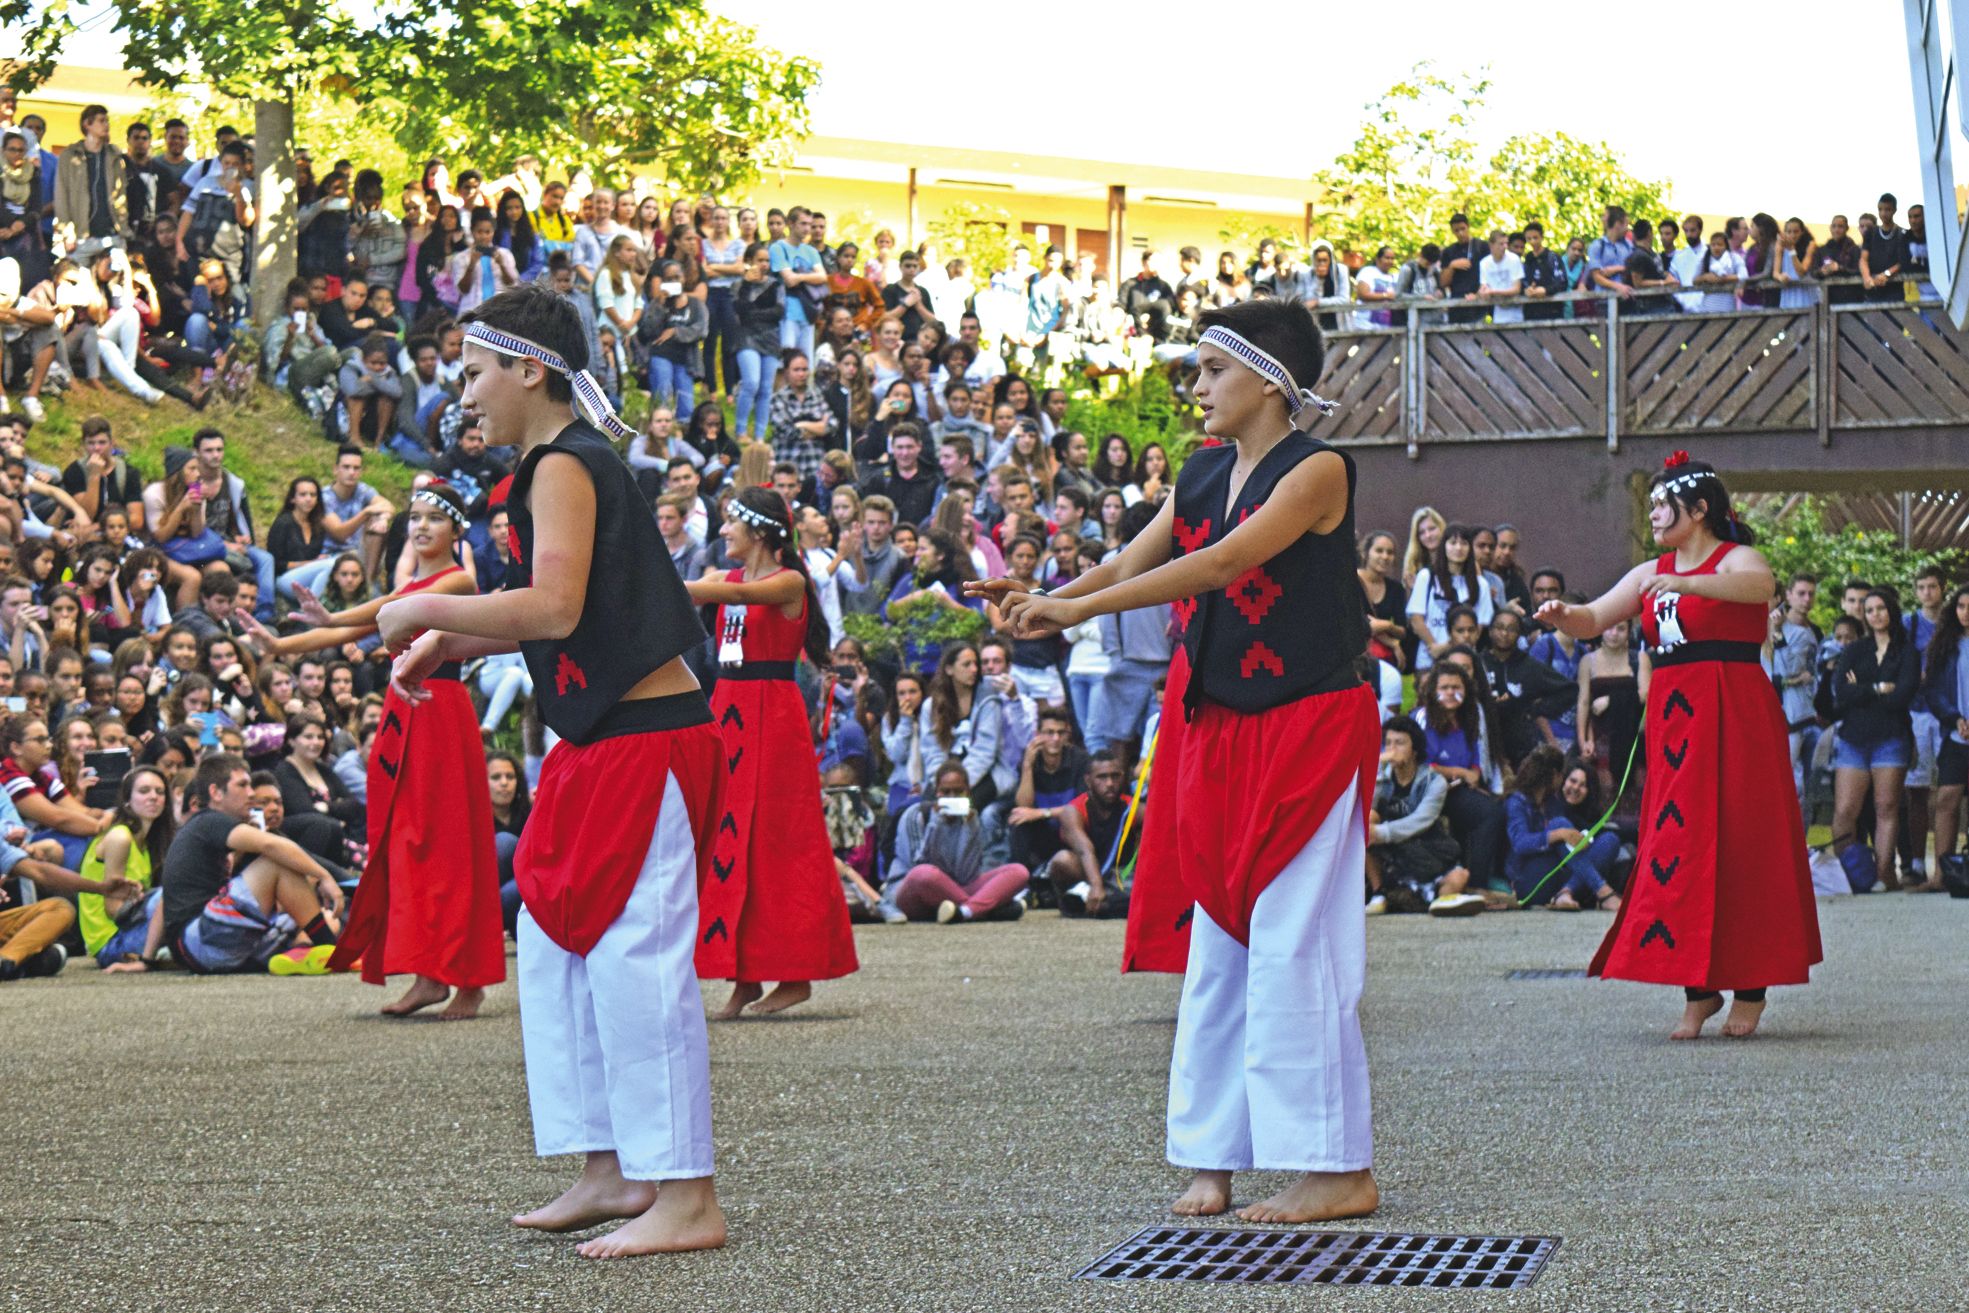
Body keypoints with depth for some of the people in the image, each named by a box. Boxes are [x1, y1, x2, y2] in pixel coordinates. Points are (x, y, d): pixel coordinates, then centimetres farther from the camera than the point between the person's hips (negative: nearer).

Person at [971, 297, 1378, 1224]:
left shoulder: (1316, 471, -12)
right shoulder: (1203, 475, 12)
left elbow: (1224, 561, -23)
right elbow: (1132, 564, 6)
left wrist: (1078, 608, -28)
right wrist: (1046, 604, -14)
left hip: (1308, 729, -7)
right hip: (1216, 730, 8)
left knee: (1291, 943, -9)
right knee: (1216, 939, 8)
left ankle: (1341, 1168, -3)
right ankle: (1213, 1155, 13)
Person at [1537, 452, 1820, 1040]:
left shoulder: (1735, 558, -2)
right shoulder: (1651, 573, 18)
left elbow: (1759, 584, -25)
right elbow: (1594, 620, 14)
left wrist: (1684, 585, -39)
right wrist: (1563, 615, -10)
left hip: (1735, 716, -6)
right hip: (1672, 719, 6)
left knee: (1739, 843, -5)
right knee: (1675, 846, 0)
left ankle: (1751, 986, 3)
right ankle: (1699, 987, 4)